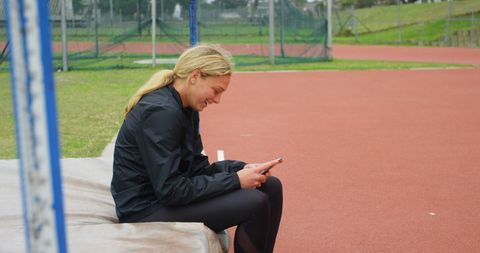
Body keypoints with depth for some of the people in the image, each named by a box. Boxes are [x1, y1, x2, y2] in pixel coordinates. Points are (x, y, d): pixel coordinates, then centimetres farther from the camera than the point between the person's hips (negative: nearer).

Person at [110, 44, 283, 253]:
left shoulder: (187, 109, 7)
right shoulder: (161, 112, -23)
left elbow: (197, 167, 9)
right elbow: (170, 190, -25)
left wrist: (241, 169, -7)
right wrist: (235, 180, -21)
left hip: (168, 194, 10)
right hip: (147, 210, -10)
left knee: (270, 186, 4)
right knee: (254, 203, -22)